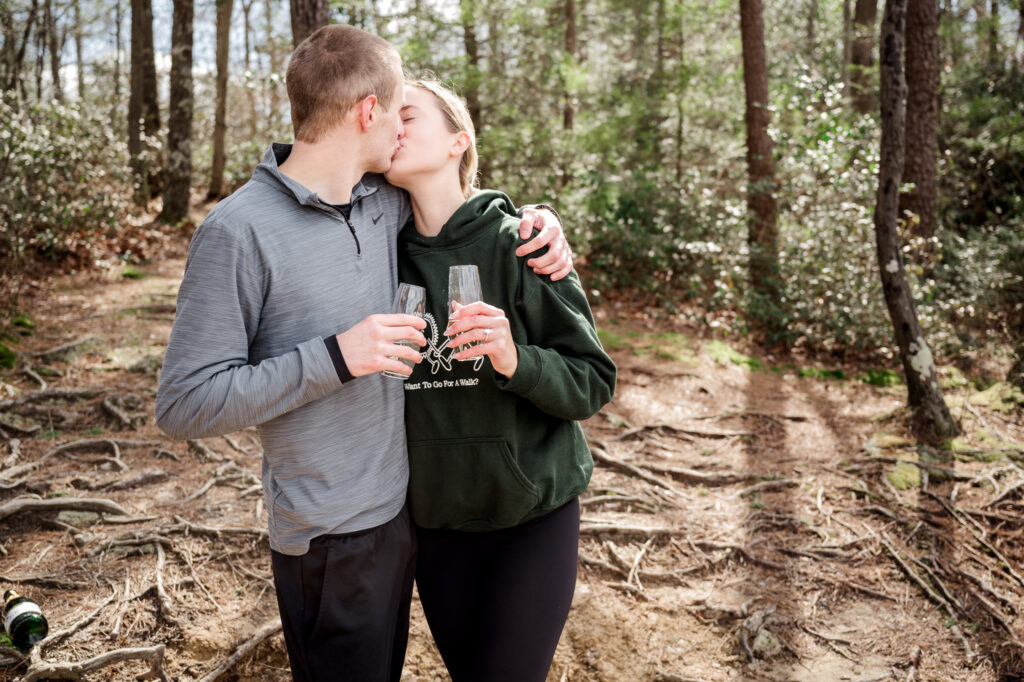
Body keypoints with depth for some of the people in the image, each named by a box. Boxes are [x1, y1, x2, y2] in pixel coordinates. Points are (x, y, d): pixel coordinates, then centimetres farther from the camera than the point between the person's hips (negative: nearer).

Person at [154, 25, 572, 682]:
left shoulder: (388, 204, 0)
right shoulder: (239, 230, -19)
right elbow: (184, 404, -19)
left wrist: (535, 219, -1)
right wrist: (336, 356, -27)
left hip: (403, 506, 7)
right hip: (327, 537, -7)